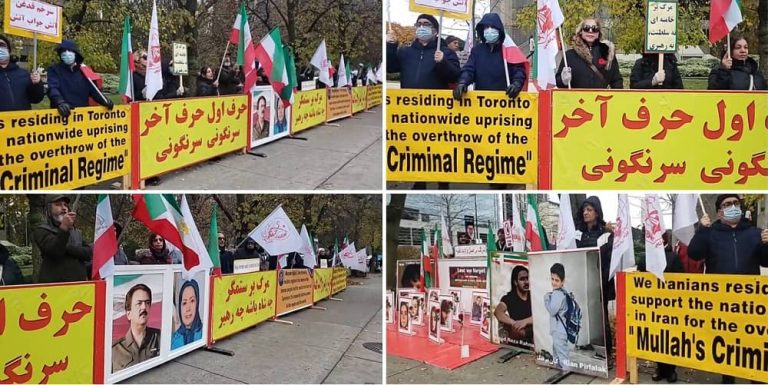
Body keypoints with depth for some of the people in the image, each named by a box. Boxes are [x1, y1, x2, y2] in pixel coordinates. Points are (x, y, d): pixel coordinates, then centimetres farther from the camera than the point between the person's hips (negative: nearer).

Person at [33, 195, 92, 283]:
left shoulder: (76, 232, 24)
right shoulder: (42, 231, 6)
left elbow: (89, 253, 7)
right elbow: (55, 250, -13)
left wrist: (67, 248, -6)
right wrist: (64, 228, -25)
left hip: (79, 285, 5)